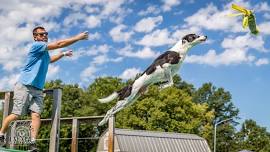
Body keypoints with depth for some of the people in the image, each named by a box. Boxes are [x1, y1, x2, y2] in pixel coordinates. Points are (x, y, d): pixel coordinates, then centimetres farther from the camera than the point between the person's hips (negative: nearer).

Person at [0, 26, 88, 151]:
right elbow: (59, 44, -14)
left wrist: (63, 54, 41)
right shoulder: (36, 46, -7)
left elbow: (49, 59, 44)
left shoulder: (44, 52, 18)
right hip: (24, 86, -7)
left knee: (36, 115, -10)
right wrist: (78, 37, -11)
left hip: (37, 89, 7)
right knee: (16, 114, -7)